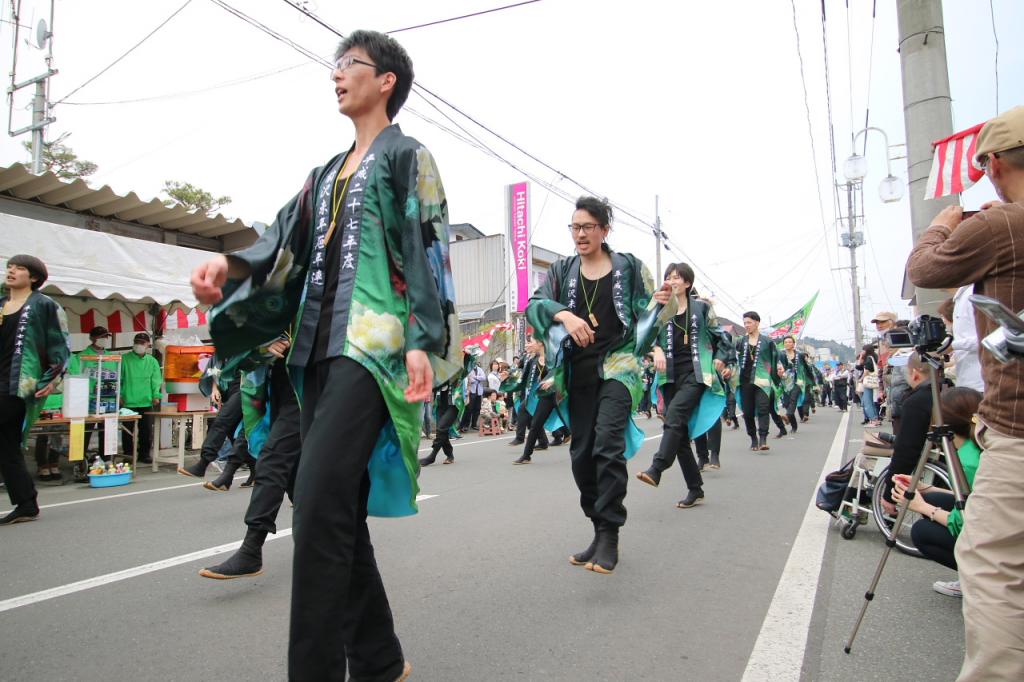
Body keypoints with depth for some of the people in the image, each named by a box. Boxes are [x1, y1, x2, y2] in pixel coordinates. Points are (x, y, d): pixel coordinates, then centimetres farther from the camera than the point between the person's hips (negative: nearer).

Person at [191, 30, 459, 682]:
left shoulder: (408, 156, 6)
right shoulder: (328, 173, 26)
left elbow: (428, 249, -5)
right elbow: (288, 243, 18)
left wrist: (423, 341, -17)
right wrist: (229, 264, -2)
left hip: (373, 342, -7)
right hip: (320, 347, 8)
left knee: (320, 505, -17)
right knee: (338, 510, 6)